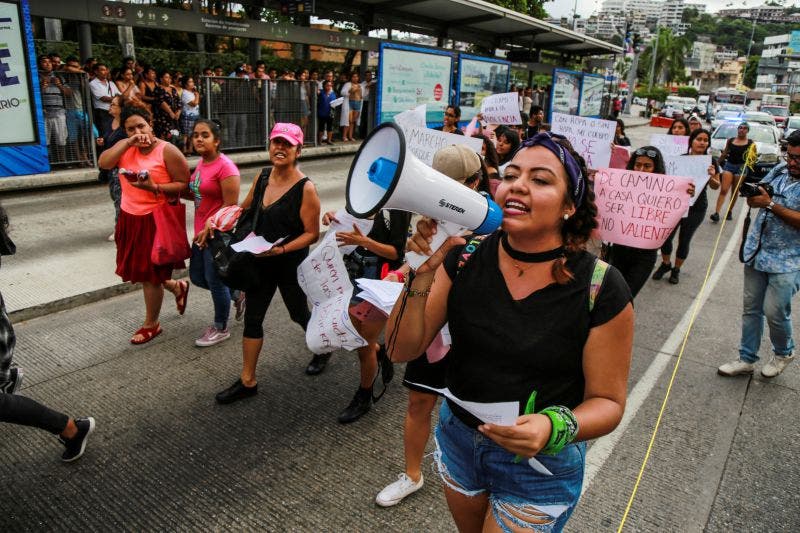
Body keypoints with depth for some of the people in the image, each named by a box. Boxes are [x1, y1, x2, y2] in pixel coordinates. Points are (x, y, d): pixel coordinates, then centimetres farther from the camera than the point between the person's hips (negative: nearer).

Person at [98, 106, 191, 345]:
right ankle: (177, 287, 41)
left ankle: (151, 325, 23)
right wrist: (129, 142, -16)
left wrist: (154, 187, -27)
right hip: (130, 219, 7)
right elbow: (103, 163, -11)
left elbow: (184, 185, -14)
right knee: (141, 271, 16)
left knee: (149, 274, 4)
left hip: (155, 220, -7)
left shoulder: (167, 151, -13)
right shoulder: (124, 147, 6)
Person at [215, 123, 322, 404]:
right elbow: (245, 209, 16)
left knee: (299, 313, 16)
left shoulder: (305, 189, -18)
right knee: (252, 317, 8)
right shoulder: (262, 178, 1)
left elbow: (312, 234, -17)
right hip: (261, 262, 6)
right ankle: (247, 381, 20)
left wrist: (280, 249, -27)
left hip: (291, 263, -5)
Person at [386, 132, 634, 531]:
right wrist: (422, 274, -28)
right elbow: (402, 350, -13)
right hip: (457, 439, 4)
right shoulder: (465, 257, -12)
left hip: (540, 464, -3)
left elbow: (607, 401, -11)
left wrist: (555, 428, -31)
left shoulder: (600, 288, -19)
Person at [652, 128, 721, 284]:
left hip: (696, 208, 0)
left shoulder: (710, 161, -4)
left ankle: (676, 270, 30)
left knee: (684, 240, 8)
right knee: (666, 236, -3)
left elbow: (716, 186, 3)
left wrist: (711, 176, -18)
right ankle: (665, 264, 26)